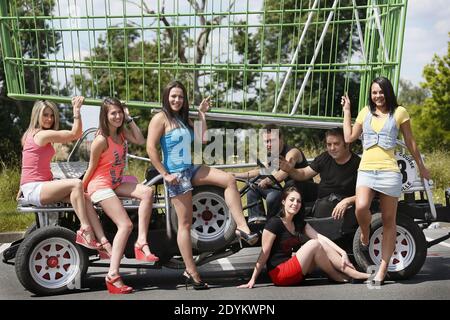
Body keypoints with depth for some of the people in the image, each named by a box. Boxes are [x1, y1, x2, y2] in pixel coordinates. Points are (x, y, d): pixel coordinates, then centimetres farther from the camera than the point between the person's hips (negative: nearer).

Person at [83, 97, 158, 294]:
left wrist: (129, 119, -3)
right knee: (125, 225, -18)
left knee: (147, 192, -18)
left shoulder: (122, 132, 7)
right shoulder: (101, 140, -16)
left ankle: (141, 242, -18)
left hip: (116, 183, 8)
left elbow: (140, 141, -3)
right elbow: (91, 168, -9)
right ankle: (113, 275, -18)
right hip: (100, 185, -8)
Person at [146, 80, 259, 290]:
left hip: (191, 169, 7)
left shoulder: (184, 119, 15)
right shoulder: (160, 118, -7)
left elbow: (201, 139, 5)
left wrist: (201, 114, 6)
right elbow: (151, 149, -15)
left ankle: (242, 228, -12)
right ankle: (191, 272, 6)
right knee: (185, 223, -3)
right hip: (176, 174, -7)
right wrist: (165, 174, -17)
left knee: (229, 180, -8)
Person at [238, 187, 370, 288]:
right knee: (314, 244, -20)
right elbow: (264, 253, -15)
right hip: (278, 274, -7)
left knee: (321, 244, -8)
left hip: (294, 272, 7)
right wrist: (252, 280, -16)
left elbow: (321, 237, -1)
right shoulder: (274, 223, -14)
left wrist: (343, 253, -11)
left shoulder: (299, 222, 9)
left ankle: (352, 271, -12)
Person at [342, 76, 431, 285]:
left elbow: (410, 142, 14)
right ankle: (365, 236, 7)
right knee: (361, 208, -25)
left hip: (389, 171, -1)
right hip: (366, 170, 2)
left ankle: (383, 267, 11)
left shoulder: (399, 112, 7)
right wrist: (346, 110, 17)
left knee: (389, 220, 3)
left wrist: (421, 166, 19)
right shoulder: (365, 112, 16)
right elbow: (349, 137, 14)